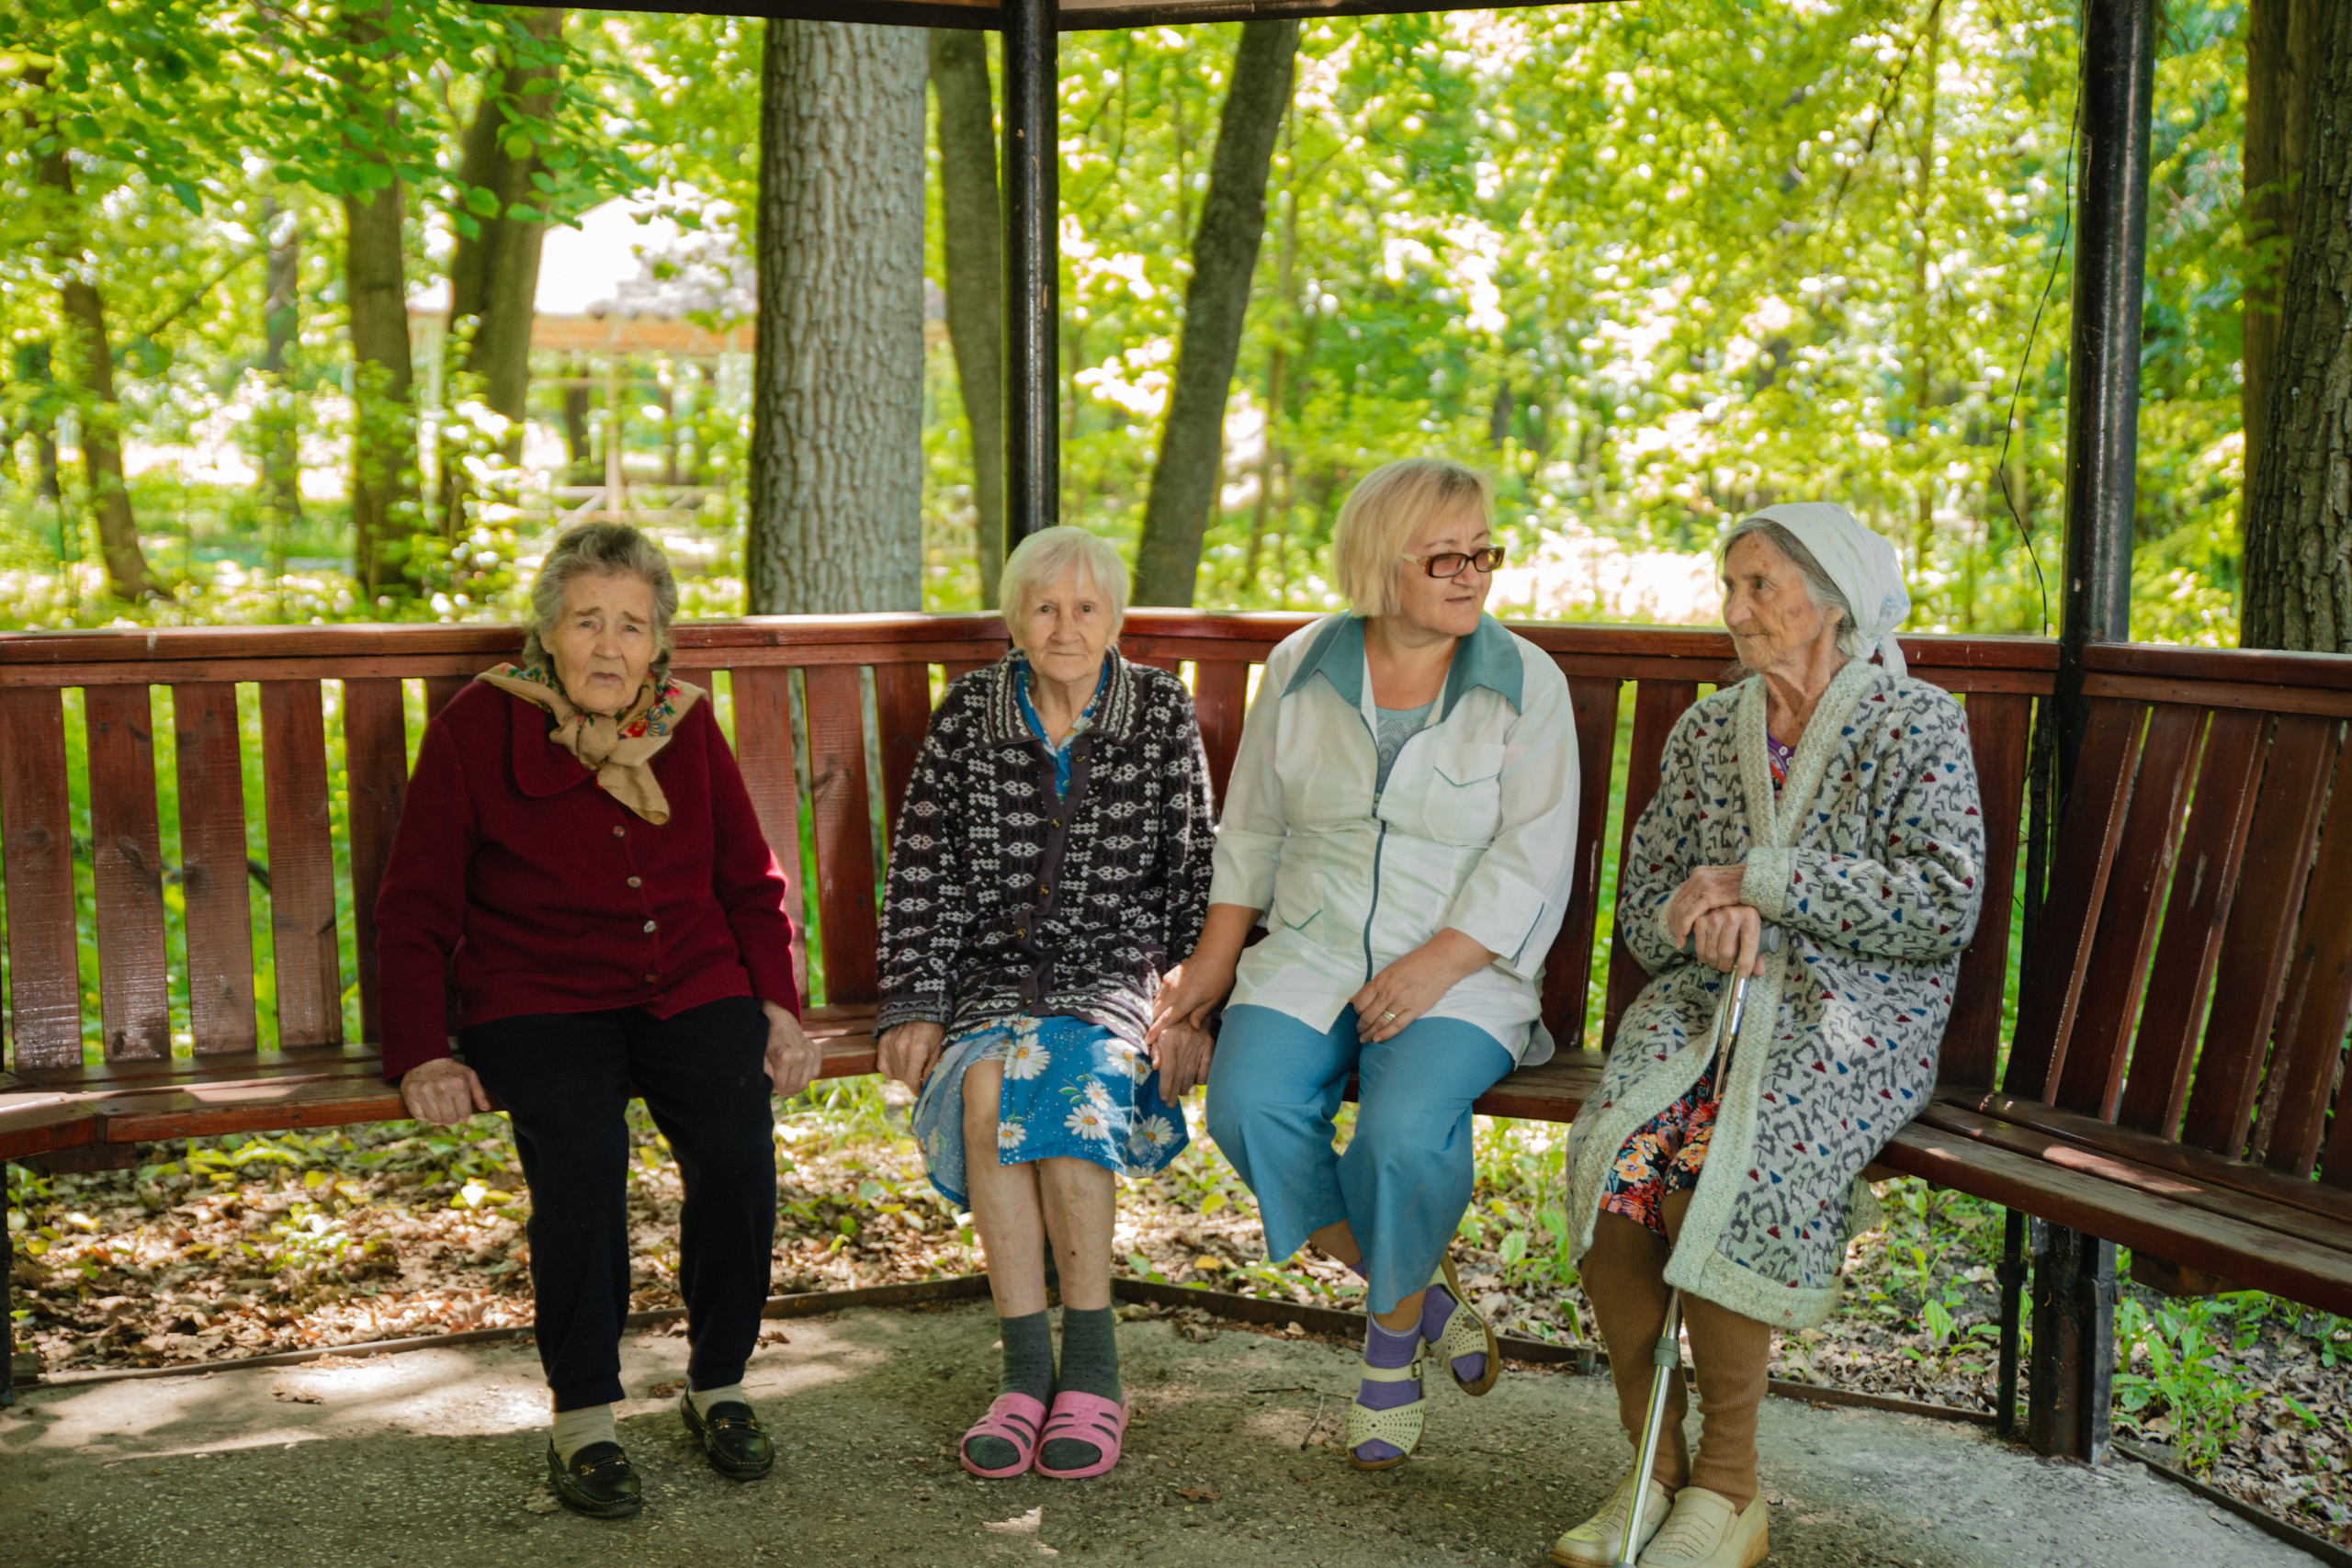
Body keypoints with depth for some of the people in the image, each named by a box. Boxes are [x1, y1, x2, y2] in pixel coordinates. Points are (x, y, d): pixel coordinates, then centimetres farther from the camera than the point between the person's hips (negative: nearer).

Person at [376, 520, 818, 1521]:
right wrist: (422, 1055, -9)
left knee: (738, 1148, -24)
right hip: (537, 995, -2)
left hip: (691, 984, 3)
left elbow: (751, 883, 18)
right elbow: (414, 910, 2)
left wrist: (779, 1005, 4)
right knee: (582, 1151, -31)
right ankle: (582, 1419, -14)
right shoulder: (478, 726, 0)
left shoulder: (686, 728, 10)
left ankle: (717, 1388, -1)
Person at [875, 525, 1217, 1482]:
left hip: (1115, 971, -1)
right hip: (992, 970, 2)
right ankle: (1027, 1371, -25)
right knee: (989, 1080, -31)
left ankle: (1089, 1368, -22)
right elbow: (921, 871, 3)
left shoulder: (1161, 713, 4)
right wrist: (912, 1007, -5)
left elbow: (1195, 872, 4)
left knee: (1063, 1075, -33)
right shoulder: (969, 712, 5)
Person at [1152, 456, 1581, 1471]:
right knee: (1249, 1103, -25)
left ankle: (1394, 1330, 1)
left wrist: (1434, 969, -18)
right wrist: (1214, 961, 5)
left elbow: (1529, 860, -6)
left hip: (1464, 969, -3)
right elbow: (1252, 829, 14)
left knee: (1406, 1127, -30)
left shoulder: (1526, 685, -1)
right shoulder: (1300, 671, 8)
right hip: (1311, 956, 3)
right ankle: (1421, 1291, -3)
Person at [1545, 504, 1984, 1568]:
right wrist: (1705, 919, -9)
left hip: (1855, 1019, -4)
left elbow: (1945, 901, -11)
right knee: (1614, 1156, -27)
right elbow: (1640, 909, 16)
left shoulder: (1919, 725, 2)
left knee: (1723, 1168, -32)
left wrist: (1760, 880, -11)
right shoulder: (1704, 732, 16)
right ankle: (1654, 1463, -13)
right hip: (1704, 999, 4)